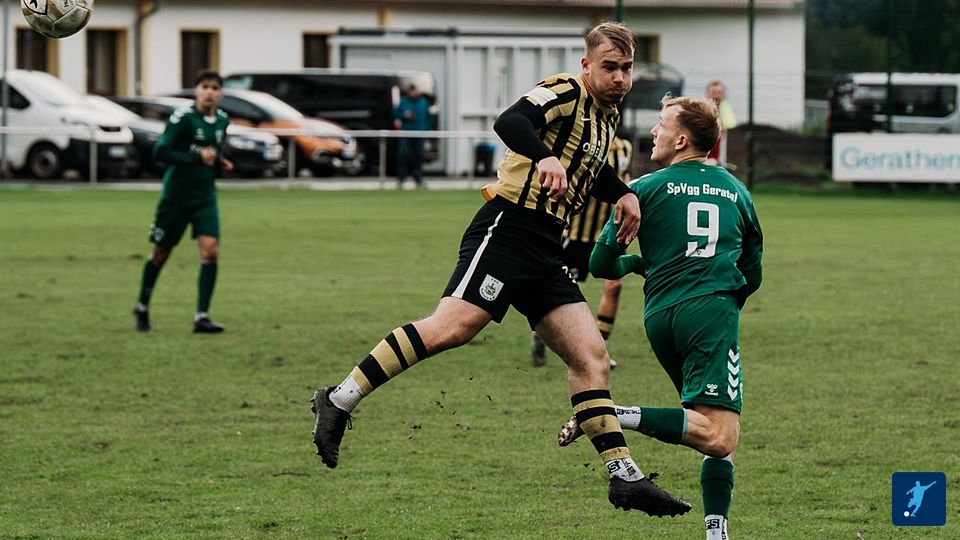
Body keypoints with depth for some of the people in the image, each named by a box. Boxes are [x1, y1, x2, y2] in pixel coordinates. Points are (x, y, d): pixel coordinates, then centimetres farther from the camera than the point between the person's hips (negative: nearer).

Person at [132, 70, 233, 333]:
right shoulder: (183, 117, -15)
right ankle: (142, 307, 29)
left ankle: (202, 316, -11)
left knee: (210, 250, -13)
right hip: (176, 194, -4)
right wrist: (196, 158, -27)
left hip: (205, 196, 4)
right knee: (161, 252, 9)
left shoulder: (222, 121, 6)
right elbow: (160, 152, -21)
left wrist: (219, 162, 2)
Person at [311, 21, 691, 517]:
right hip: (507, 230, -9)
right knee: (453, 327, -23)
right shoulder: (565, 92, -6)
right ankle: (339, 401, -18)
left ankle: (624, 476, 1)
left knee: (590, 357, 1)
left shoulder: (607, 115, 22)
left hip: (544, 253, 9)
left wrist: (623, 194, 26)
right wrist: (545, 157, -43)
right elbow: (510, 121, -26)